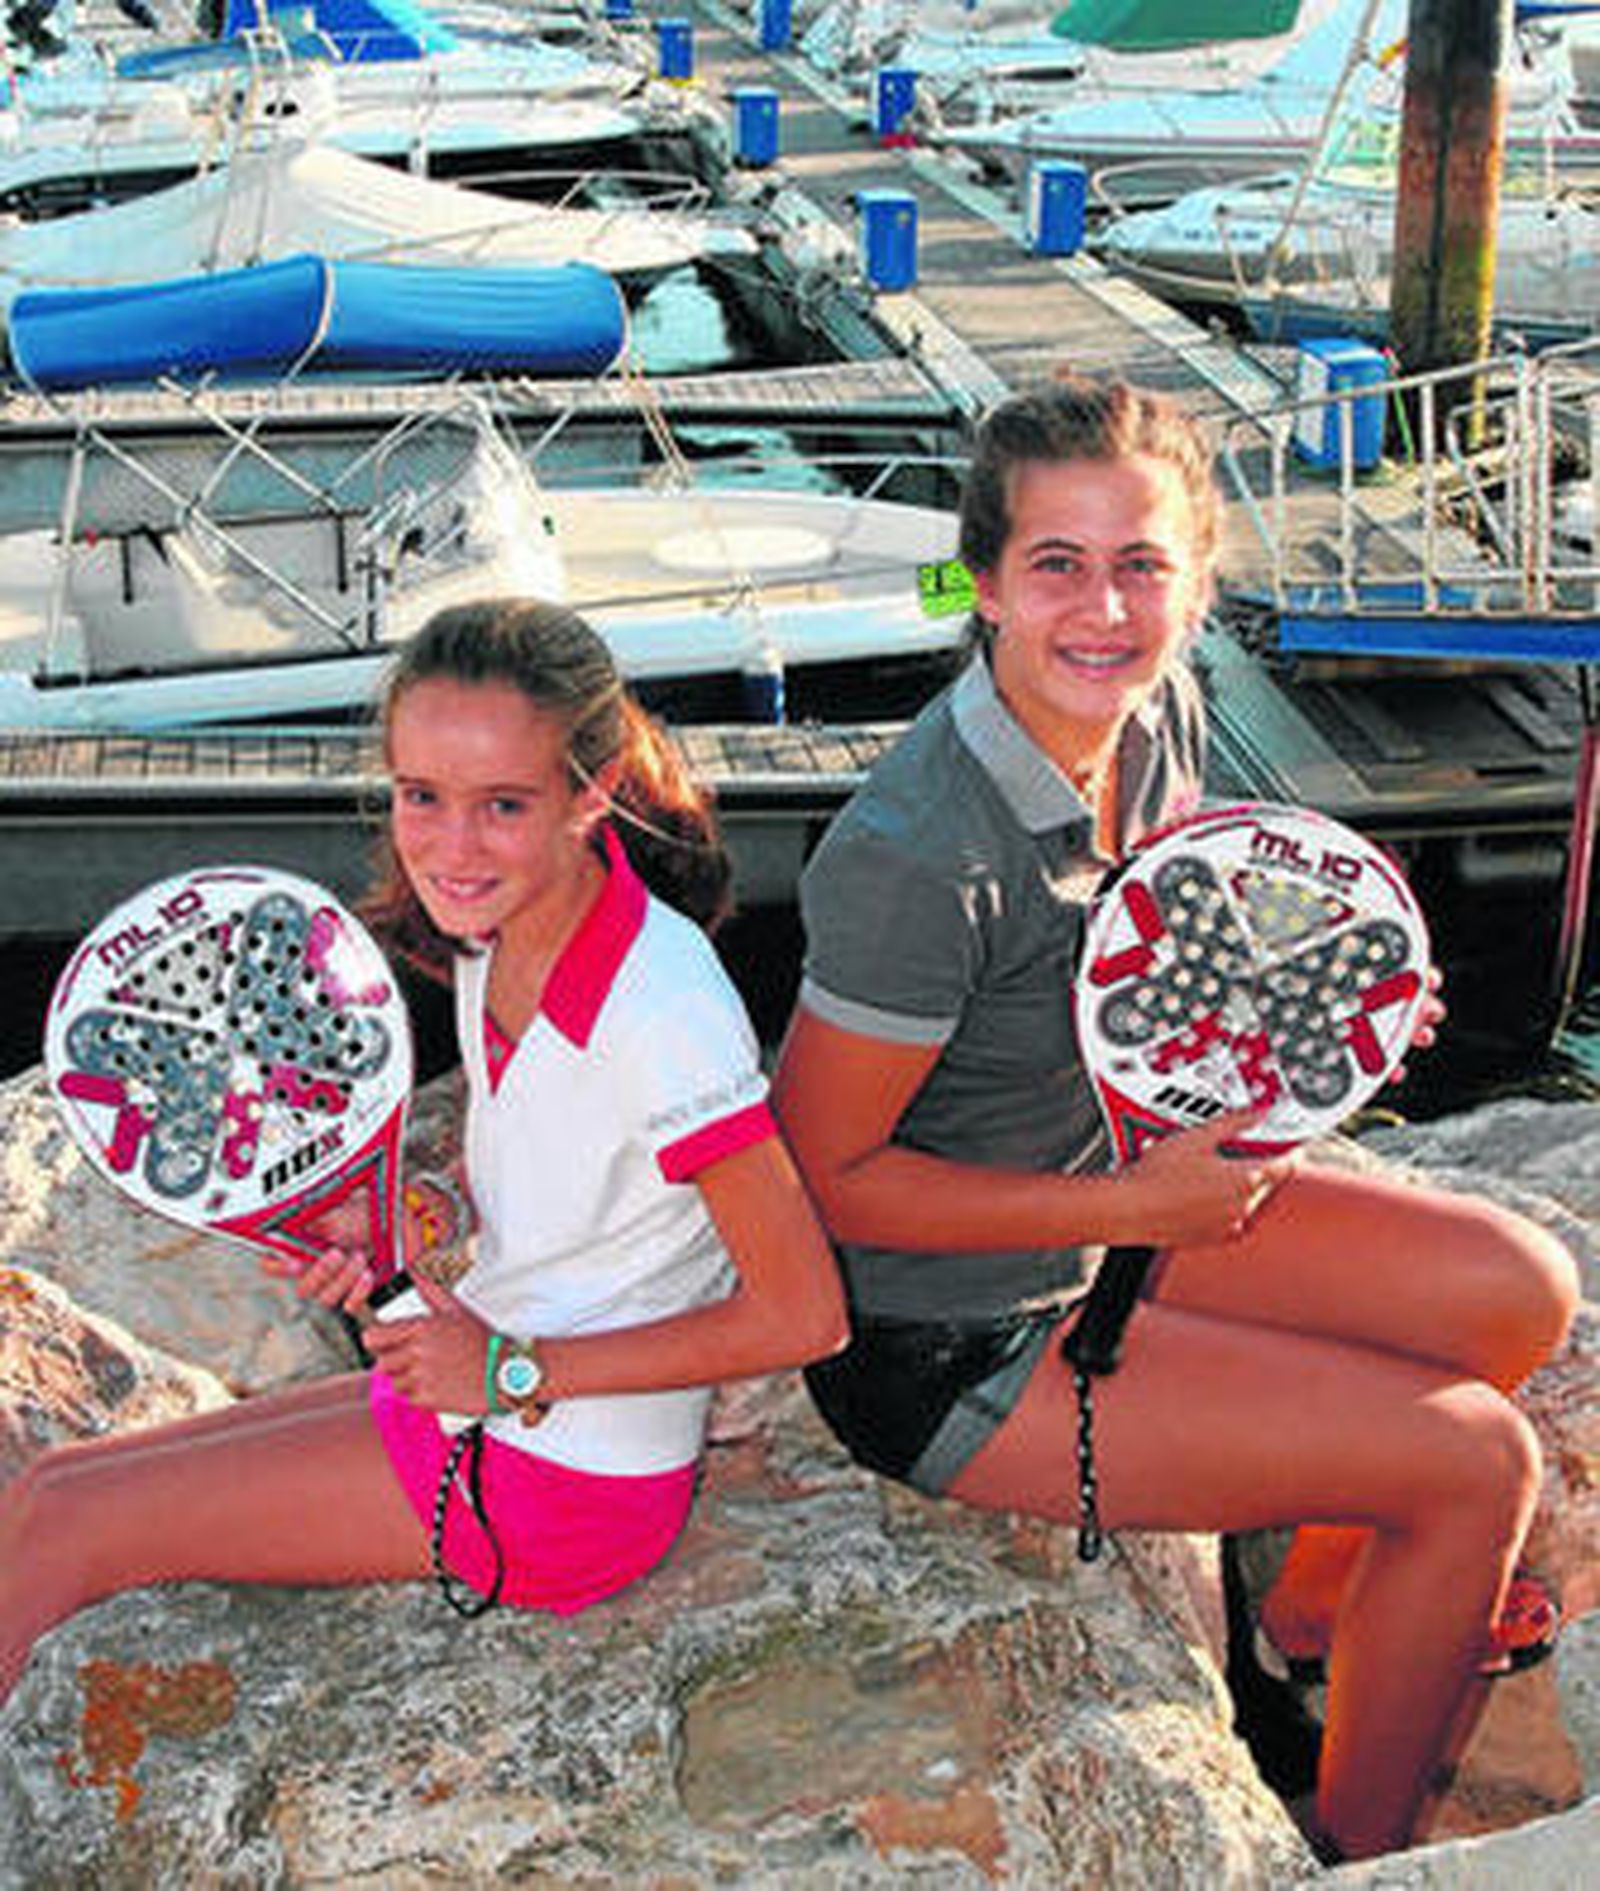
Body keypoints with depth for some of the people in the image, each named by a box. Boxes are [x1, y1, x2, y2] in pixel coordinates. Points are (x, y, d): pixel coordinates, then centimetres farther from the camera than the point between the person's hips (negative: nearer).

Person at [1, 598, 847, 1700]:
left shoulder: (664, 1011, -27)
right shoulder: (494, 932, -1)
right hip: (475, 1402, 8)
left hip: (571, 1485, -8)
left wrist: (514, 1370, -19)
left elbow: (803, 1317, -22)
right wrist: (425, 1212, -6)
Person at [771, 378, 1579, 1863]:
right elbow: (820, 1178, -23)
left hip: (1112, 1210, 8)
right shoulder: (919, 855, -32)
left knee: (1522, 1292, 5)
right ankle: (1353, 1848, 17)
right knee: (1479, 1465, -8)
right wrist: (1138, 1206, -23)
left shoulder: (1158, 712, -6)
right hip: (947, 1348, -8)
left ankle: (1321, 1599, 30)